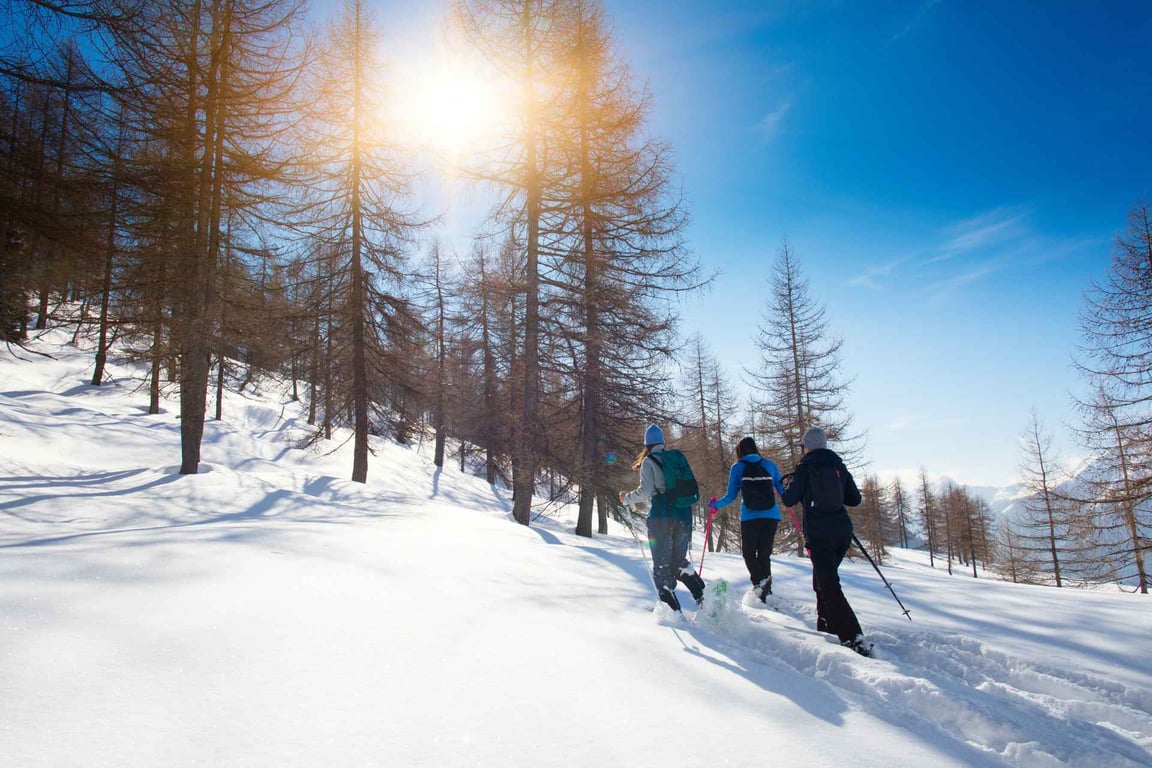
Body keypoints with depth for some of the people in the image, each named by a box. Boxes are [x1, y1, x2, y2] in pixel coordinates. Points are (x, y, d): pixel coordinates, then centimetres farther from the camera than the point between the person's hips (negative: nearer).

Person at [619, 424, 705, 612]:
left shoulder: (648, 462, -1)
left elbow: (645, 491, -9)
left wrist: (627, 499, 5)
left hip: (660, 517, -5)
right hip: (683, 515, 5)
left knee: (661, 565, 3)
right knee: (679, 561, 17)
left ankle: (673, 609, -6)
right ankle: (703, 594, -3)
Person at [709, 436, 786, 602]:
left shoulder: (738, 468, 2)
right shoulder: (770, 465, 8)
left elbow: (731, 496, 1)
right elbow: (782, 490, 13)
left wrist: (715, 505, 18)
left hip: (750, 518, -2)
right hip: (771, 517, 2)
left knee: (749, 553, 8)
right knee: (764, 554, 13)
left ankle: (759, 582, -15)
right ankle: (766, 588, 8)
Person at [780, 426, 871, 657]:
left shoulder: (805, 468, -5)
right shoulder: (839, 466, 10)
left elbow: (789, 500, -2)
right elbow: (855, 499, 13)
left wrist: (786, 487, 19)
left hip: (819, 534, -6)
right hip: (843, 532, 6)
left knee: (829, 586, -9)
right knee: (823, 579, 23)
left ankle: (855, 639, -20)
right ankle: (828, 627, 28)